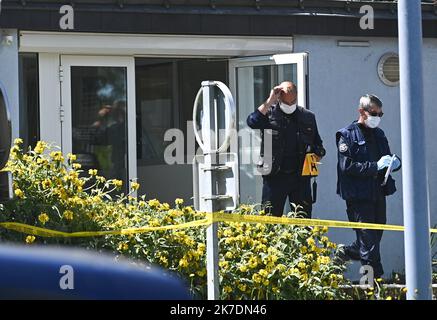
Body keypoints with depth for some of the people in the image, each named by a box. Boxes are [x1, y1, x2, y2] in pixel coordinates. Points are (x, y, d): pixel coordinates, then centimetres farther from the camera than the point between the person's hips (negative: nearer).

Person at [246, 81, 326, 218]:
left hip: (301, 176, 3)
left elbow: (318, 145, 20)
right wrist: (270, 101, -19)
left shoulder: (307, 117, 11)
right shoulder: (269, 113, 1)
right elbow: (252, 122, -21)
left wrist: (317, 155, -2)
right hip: (275, 176, -3)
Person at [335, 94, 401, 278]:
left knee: (376, 233, 13)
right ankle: (375, 275, -6)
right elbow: (347, 166, -16)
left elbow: (387, 158, 25)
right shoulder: (347, 135, -6)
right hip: (358, 195, -7)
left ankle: (347, 251, 36)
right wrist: (376, 166, -22)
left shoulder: (379, 135, 16)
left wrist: (394, 162, -1)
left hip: (378, 193, 7)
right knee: (368, 238, -7)